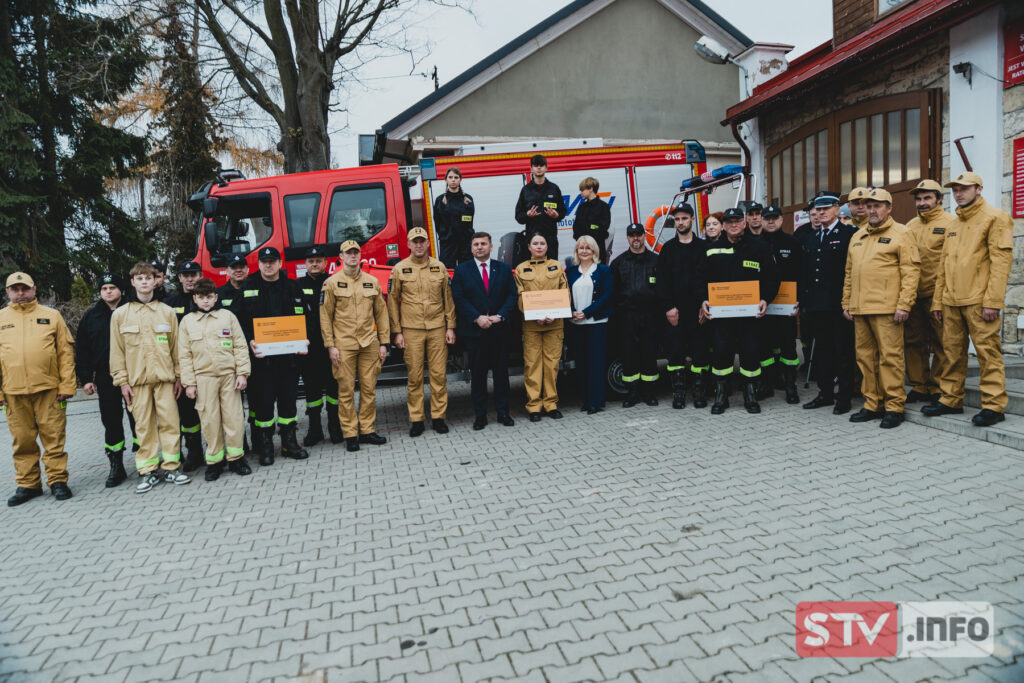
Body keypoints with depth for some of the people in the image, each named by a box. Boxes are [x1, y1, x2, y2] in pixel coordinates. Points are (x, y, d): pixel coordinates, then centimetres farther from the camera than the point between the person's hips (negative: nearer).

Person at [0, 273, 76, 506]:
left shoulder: (51, 316, 6)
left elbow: (65, 353, 3)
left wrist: (66, 385, -4)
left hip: (48, 388, -2)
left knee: (54, 438, 1)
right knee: (22, 441, 8)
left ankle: (57, 480, 11)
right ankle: (27, 484, 20)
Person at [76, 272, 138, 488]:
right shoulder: (91, 316, 10)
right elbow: (82, 350, 11)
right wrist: (86, 378, 4)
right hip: (105, 379, 3)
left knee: (137, 418, 2)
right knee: (111, 421, 7)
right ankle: (116, 466, 15)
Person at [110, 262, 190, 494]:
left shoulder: (167, 312, 8)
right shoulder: (120, 314, 7)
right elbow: (117, 351, 6)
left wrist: (178, 376, 6)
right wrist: (122, 380, 0)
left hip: (165, 378, 0)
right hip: (137, 379, 0)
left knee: (170, 422, -1)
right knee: (144, 426, 2)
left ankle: (171, 466, 9)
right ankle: (148, 471, 10)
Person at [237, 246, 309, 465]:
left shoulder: (292, 288, 10)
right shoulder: (247, 289, 4)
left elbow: (303, 318, 9)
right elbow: (240, 321, 0)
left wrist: (303, 340, -7)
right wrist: (250, 342, -16)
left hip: (288, 355, 2)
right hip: (261, 356, -2)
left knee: (288, 399, 8)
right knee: (263, 400, 2)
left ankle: (289, 443, 20)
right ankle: (264, 446, 14)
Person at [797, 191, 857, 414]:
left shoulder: (849, 234, -3)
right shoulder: (808, 237, 16)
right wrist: (802, 300, 11)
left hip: (839, 305, -6)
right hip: (816, 305, 6)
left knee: (843, 352, 1)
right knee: (821, 351, 13)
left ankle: (844, 397, 10)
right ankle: (825, 393, 23)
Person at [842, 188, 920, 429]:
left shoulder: (901, 234, 0)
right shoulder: (857, 237, 19)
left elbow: (911, 272, -7)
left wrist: (904, 305, -14)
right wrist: (846, 303, 15)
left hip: (886, 309, -6)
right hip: (860, 309, 6)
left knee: (890, 356, -4)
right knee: (865, 356, 9)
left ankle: (894, 406, 4)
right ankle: (872, 404, 18)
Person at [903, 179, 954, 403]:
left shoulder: (950, 222, -1)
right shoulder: (911, 225, 16)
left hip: (937, 295, -6)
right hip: (914, 295, 6)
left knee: (941, 344, 0)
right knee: (914, 342, 9)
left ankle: (938, 389, 9)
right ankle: (919, 387, 19)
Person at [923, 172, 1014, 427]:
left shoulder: (994, 217, -2)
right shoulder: (953, 225, 20)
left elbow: (1001, 260, -10)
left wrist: (993, 301, -18)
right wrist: (937, 300, 14)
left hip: (978, 301, -7)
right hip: (951, 301, 7)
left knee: (987, 351, -4)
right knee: (952, 351, 10)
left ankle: (994, 405, 2)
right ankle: (951, 399, 19)